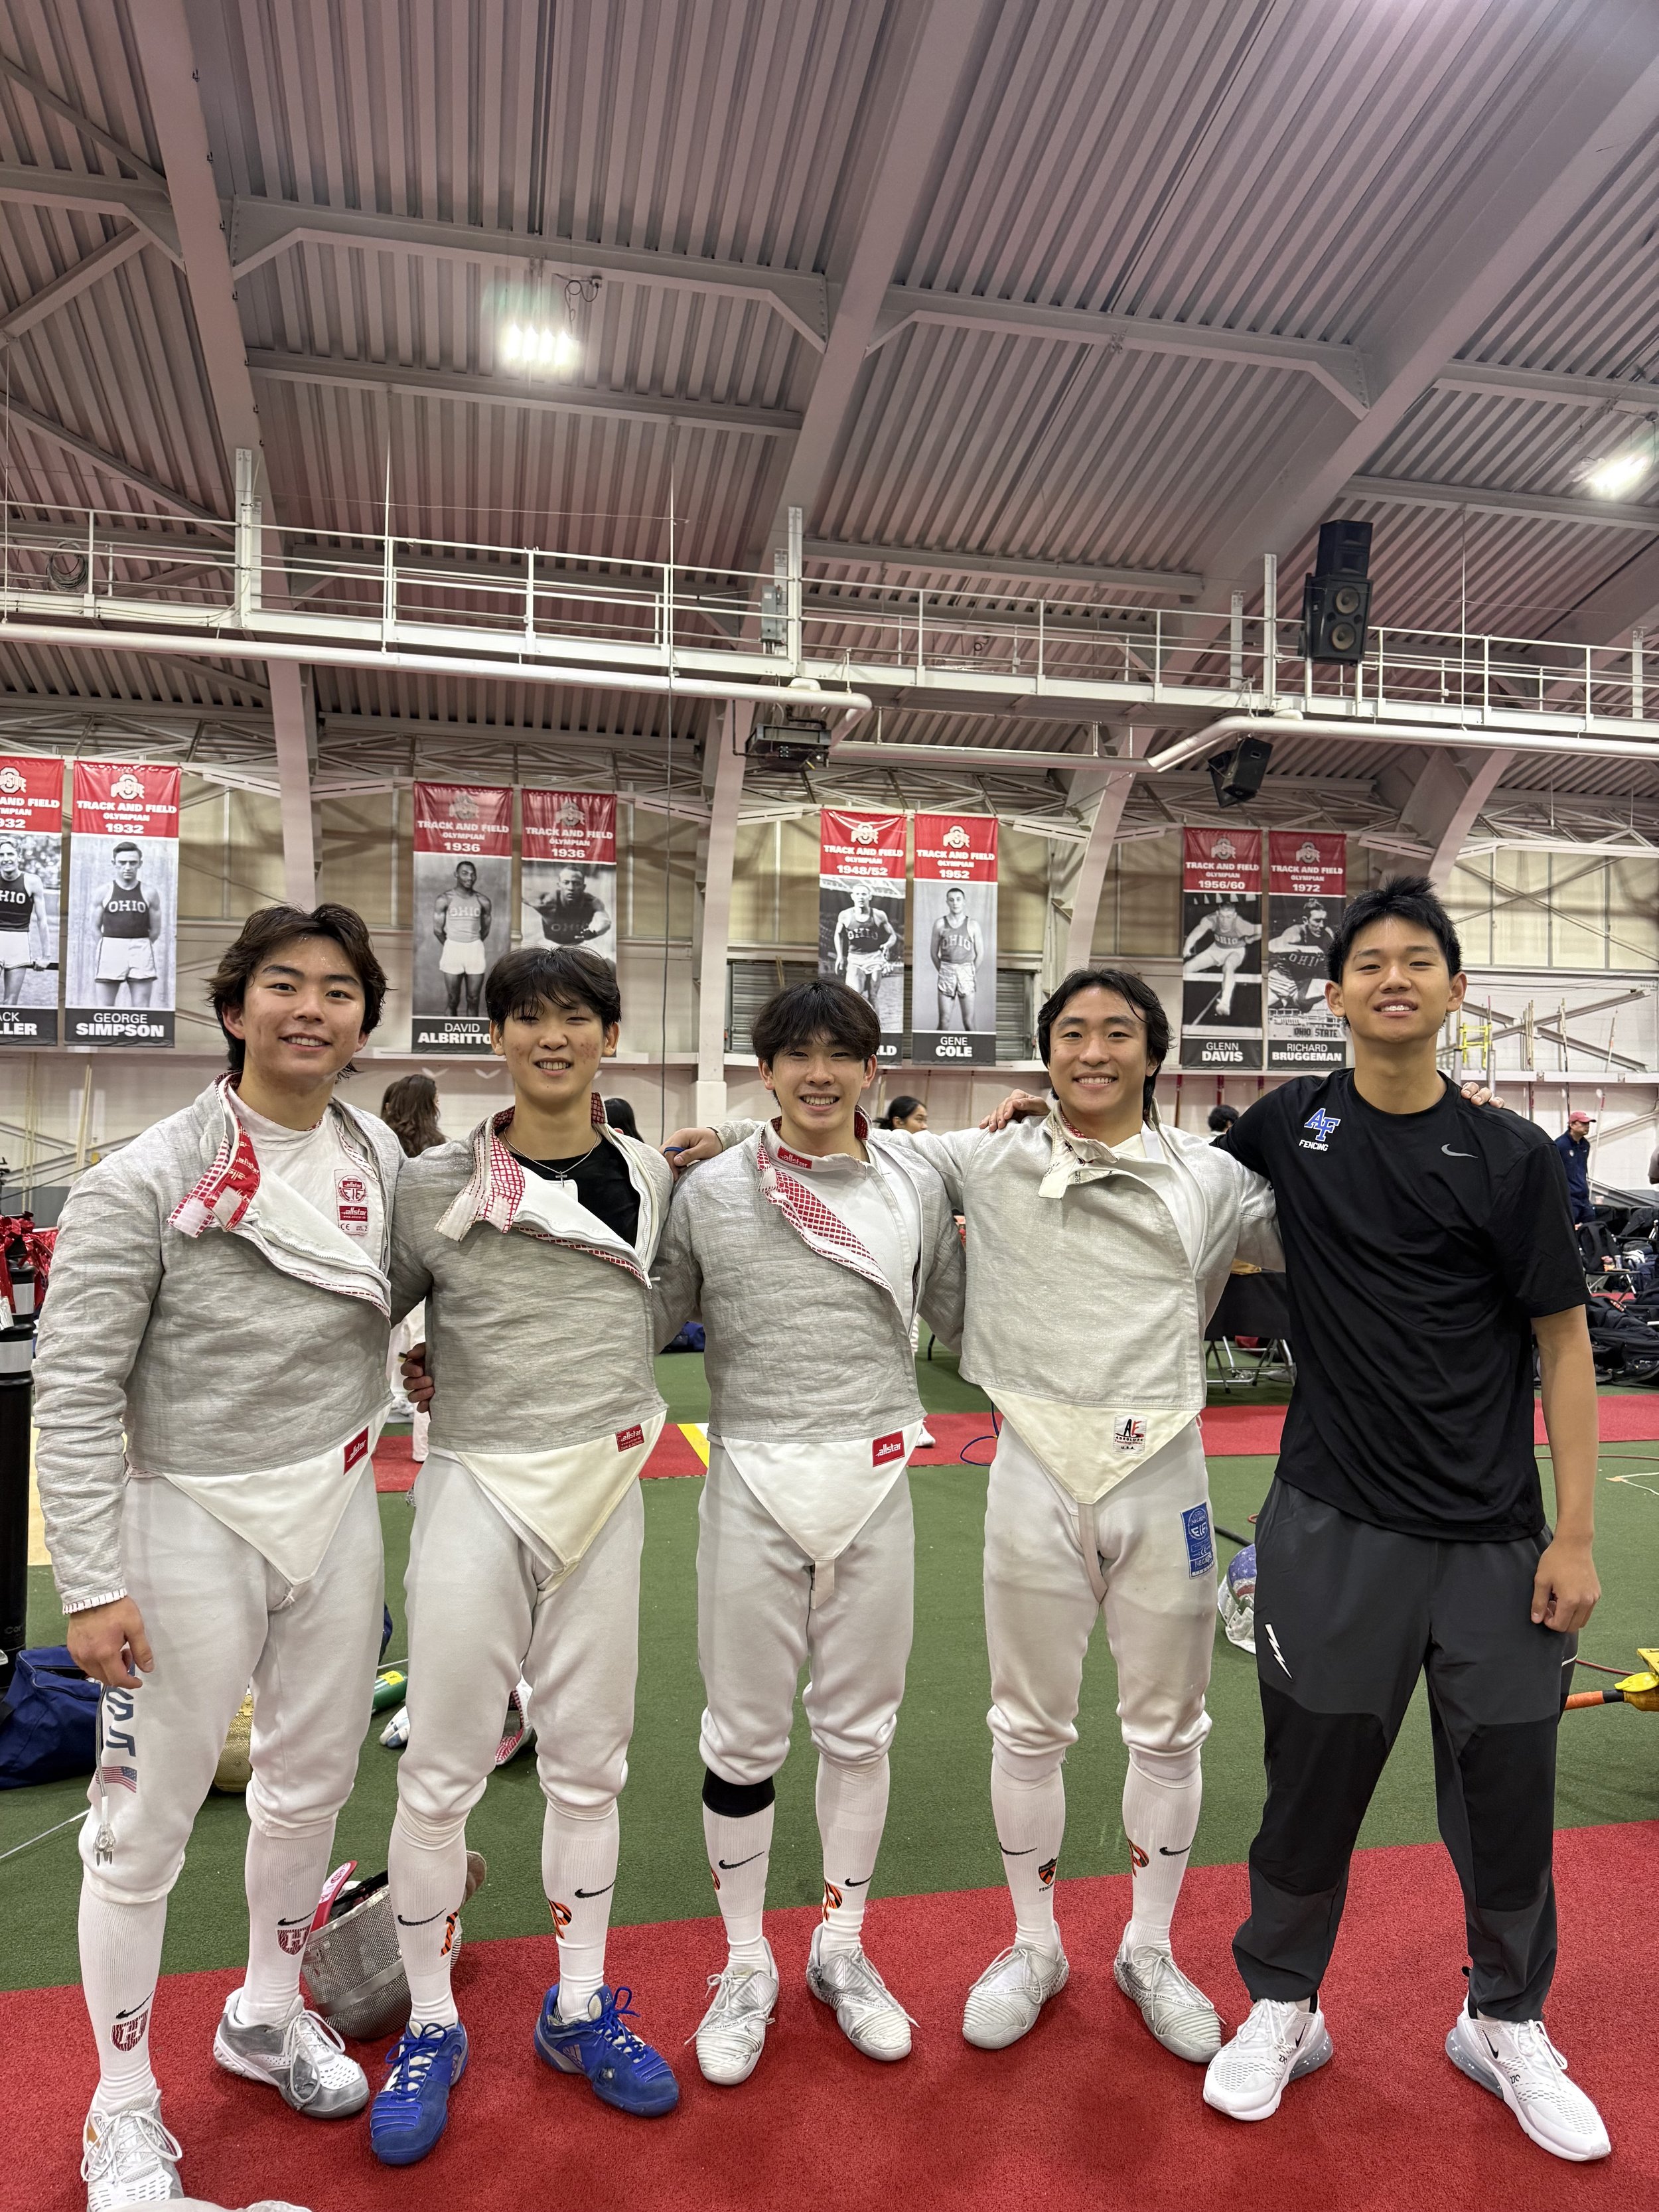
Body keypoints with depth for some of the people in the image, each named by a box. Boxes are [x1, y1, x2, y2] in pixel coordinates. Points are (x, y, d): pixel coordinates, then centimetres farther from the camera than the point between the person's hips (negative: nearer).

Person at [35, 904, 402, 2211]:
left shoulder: (381, 1158, -1)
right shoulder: (146, 1181, -16)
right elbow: (75, 1391, -14)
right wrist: (90, 1584, -15)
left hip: (337, 1513, 5)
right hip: (191, 1522, -5)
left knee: (310, 1788, 20)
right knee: (145, 1828, 8)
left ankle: (267, 2017, 46)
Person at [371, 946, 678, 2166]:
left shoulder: (655, 1178, 2)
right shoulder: (435, 1183, -6)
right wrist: (437, 1372, -5)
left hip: (604, 1487, 3)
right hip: (475, 1485, -2)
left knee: (590, 1760, 14)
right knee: (444, 1767, 6)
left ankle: (578, 2010, 33)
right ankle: (432, 2026, 28)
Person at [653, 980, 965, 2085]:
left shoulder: (917, 1185, 1)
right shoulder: (711, 1191, -3)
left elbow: (960, 1323, 10)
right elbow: (648, 1324, 3)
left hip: (875, 1478, 2)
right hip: (754, 1481, -1)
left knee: (862, 1725, 15)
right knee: (745, 1734, 9)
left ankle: (843, 1947, 38)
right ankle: (747, 1964, 32)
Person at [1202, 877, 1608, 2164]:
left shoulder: (1510, 1158, -3)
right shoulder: (1291, 1126, 0)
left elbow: (1563, 1345, -2)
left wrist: (1575, 1537, -6)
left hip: (1493, 1538, 0)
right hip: (1334, 1527, 0)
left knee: (1508, 1783, 12)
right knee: (1314, 1777, 11)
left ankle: (1506, 2024, 38)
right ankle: (1283, 2010, 34)